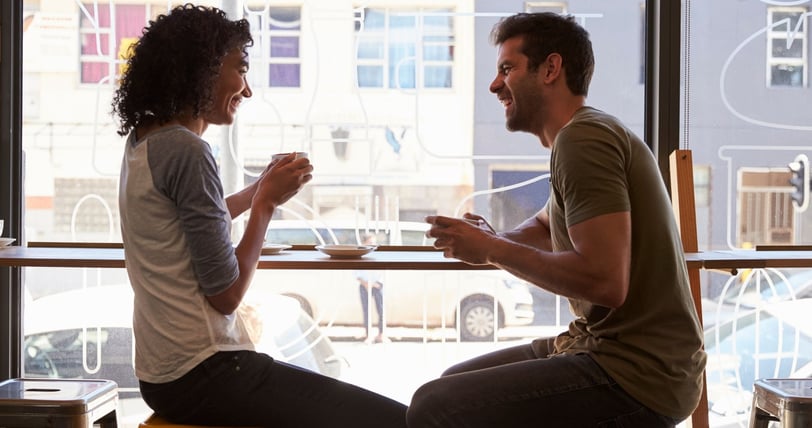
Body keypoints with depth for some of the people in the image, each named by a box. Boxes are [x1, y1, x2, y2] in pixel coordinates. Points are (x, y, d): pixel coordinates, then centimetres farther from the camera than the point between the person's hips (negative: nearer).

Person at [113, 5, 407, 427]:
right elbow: (226, 294, -16)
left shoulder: (143, 141, 10)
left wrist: (262, 188, 21)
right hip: (200, 376, -11)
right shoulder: (186, 151, -17)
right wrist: (267, 202, -6)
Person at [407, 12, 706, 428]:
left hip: (636, 377, -10)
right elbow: (543, 227, 29)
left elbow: (606, 280, -26)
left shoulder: (582, 137, -17)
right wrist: (489, 239, 5)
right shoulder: (589, 132, 16)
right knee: (456, 383, 19)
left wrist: (492, 249, -13)